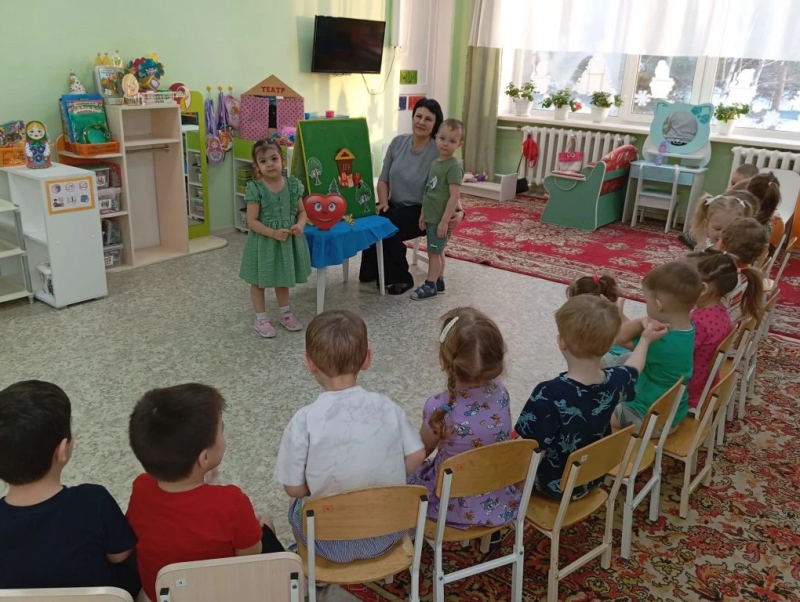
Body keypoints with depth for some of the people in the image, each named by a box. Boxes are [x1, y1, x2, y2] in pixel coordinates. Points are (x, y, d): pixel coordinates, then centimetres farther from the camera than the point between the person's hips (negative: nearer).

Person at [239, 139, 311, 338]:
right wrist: (273, 233, -25)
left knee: (283, 280, 21)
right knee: (259, 282, 10)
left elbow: (301, 211, 5)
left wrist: (300, 225, -16)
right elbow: (252, 221, -16)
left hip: (288, 241, 4)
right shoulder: (255, 189, -16)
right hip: (263, 242, -4)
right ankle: (261, 319, 24)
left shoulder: (293, 185, -4)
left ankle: (285, 314, 37)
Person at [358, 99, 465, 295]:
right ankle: (372, 272, -4)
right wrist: (383, 202, -10)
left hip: (421, 212, -4)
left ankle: (401, 278, -9)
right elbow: (383, 179, 7)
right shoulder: (398, 142, 1)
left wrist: (458, 212, -33)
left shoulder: (439, 153, -14)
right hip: (394, 205, 5)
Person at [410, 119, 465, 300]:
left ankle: (430, 285, 10)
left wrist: (445, 221, -23)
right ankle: (439, 281, 27)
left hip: (440, 219, -8)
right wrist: (423, 214, 15)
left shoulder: (453, 166, -18)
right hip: (431, 217, 8)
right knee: (438, 251, 16)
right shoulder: (435, 162, 9)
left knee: (434, 251, 0)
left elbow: (454, 196, -22)